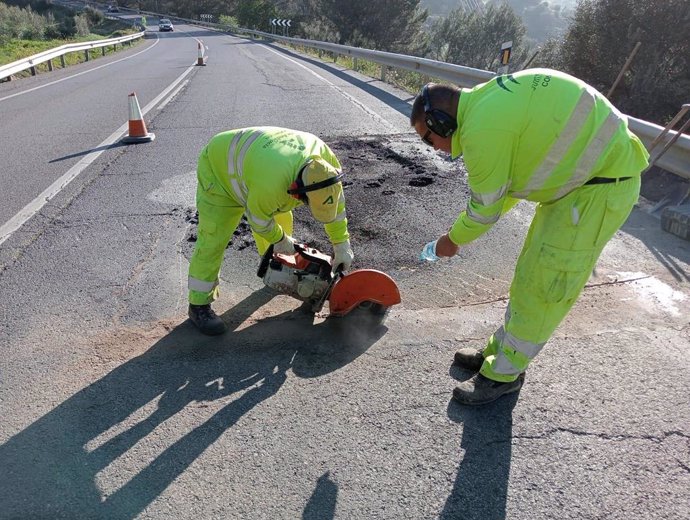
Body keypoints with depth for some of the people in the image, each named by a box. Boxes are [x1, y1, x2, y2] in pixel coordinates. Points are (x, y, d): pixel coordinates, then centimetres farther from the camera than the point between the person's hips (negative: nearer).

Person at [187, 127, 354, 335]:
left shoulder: (326, 159, -25)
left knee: (281, 220, 14)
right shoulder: (271, 185, -45)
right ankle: (199, 305, 3)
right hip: (219, 169, -7)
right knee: (213, 241, -9)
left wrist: (342, 244, -6)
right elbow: (259, 221, -23)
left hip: (250, 159, 7)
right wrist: (281, 240, -5)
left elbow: (336, 203, -9)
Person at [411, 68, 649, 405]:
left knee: (544, 284, -4)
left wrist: (452, 240, 5)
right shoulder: (485, 102, 4)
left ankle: (503, 373, 11)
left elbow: (485, 209, -15)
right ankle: (500, 351, 28)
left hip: (603, 182, -10)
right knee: (530, 272, 14)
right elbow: (513, 174, 14)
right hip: (579, 172, 10)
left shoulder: (482, 129, -26)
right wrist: (462, 231, 12)